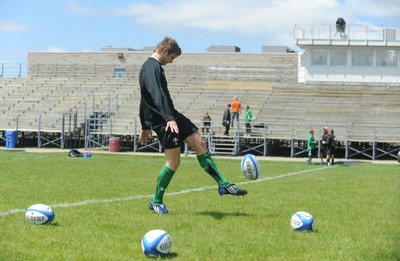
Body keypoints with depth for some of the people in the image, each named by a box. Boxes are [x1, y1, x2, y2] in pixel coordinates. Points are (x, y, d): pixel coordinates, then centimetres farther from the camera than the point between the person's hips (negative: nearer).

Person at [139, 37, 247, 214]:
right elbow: (157, 96, -31)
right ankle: (156, 202, 8)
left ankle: (223, 184, 3)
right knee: (174, 161, -5)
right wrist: (169, 119, -42)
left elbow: (145, 99, 25)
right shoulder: (152, 68, -15)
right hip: (164, 121, -10)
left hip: (172, 116, 10)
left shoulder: (154, 67, 19)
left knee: (199, 143, 2)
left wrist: (146, 127, 29)